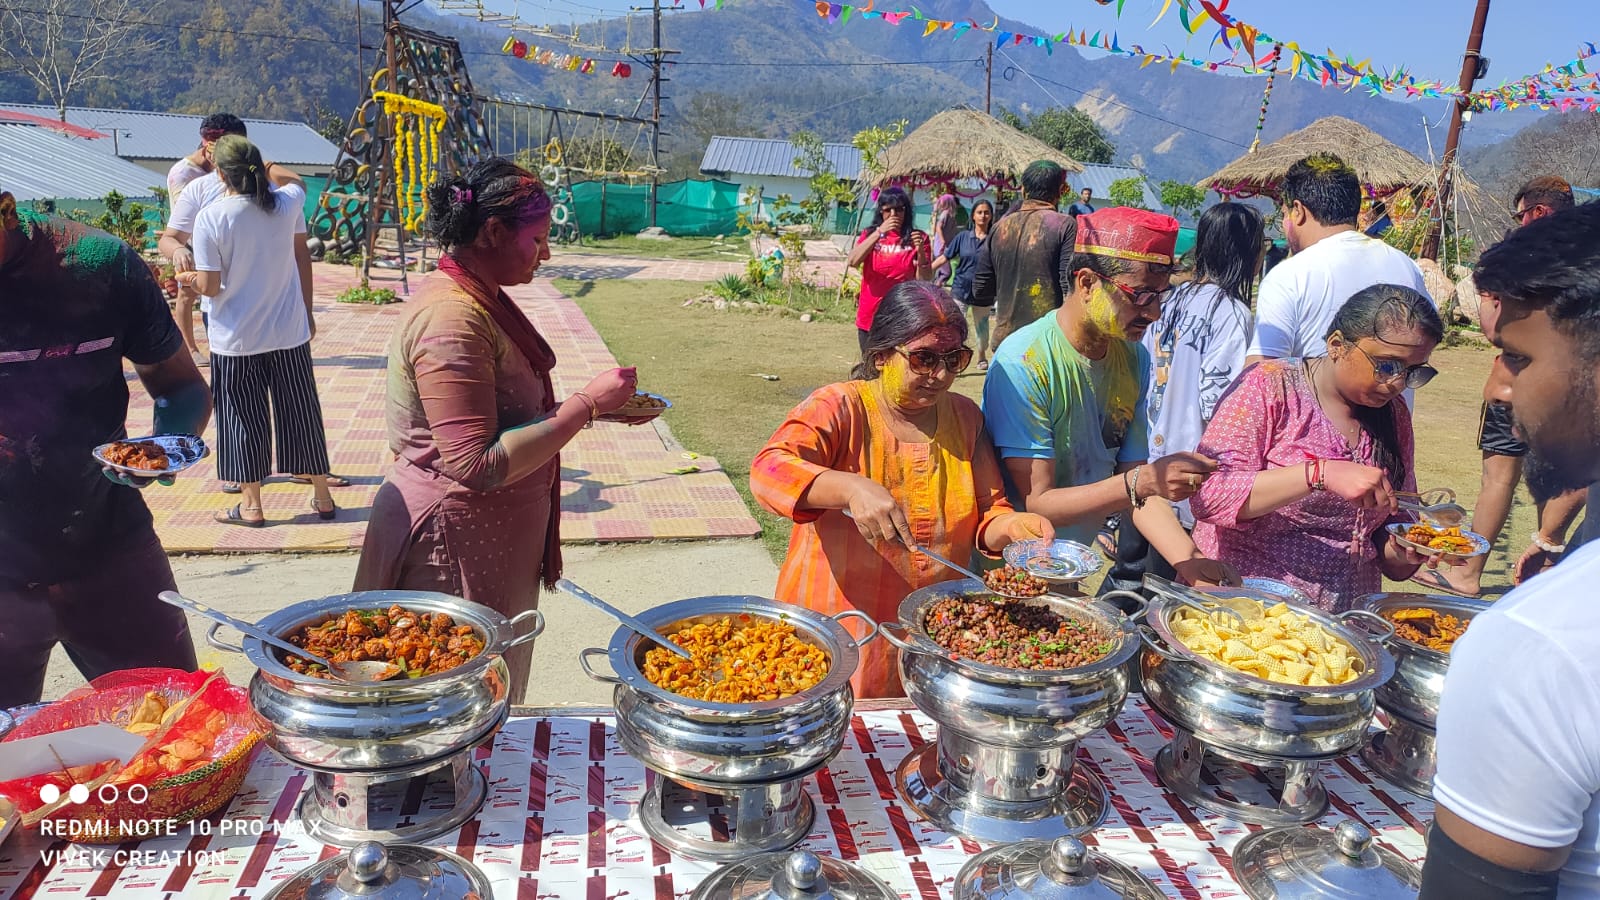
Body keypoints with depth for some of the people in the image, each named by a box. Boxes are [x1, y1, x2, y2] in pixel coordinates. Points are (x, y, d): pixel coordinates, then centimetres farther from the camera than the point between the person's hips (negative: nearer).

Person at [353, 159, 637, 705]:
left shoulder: (477, 299, 8)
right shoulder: (452, 320, -23)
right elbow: (479, 466, -27)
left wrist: (584, 404, 8)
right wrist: (585, 406, -23)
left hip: (494, 541, 10)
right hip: (456, 546, -10)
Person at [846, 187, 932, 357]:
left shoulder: (917, 237, 1)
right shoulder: (870, 234, 5)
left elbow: (924, 280, -3)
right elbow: (852, 262, -13)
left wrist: (921, 251, -19)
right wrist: (879, 232, -20)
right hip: (870, 318, 3)